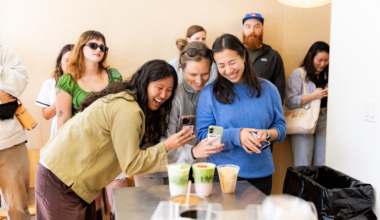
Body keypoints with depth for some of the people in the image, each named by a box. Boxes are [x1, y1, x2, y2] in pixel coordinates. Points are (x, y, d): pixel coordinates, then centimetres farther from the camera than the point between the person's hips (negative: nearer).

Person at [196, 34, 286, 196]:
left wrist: (267, 134, -16)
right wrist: (236, 135, -21)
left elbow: (281, 127, 6)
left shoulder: (267, 89, 3)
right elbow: (203, 134, -8)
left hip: (260, 173, 3)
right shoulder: (209, 93, -4)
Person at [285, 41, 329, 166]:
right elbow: (290, 101, -12)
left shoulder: (328, 75, 13)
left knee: (321, 165, 6)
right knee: (302, 166, -1)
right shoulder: (298, 74, -2)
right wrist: (313, 96, -16)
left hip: (324, 123, 5)